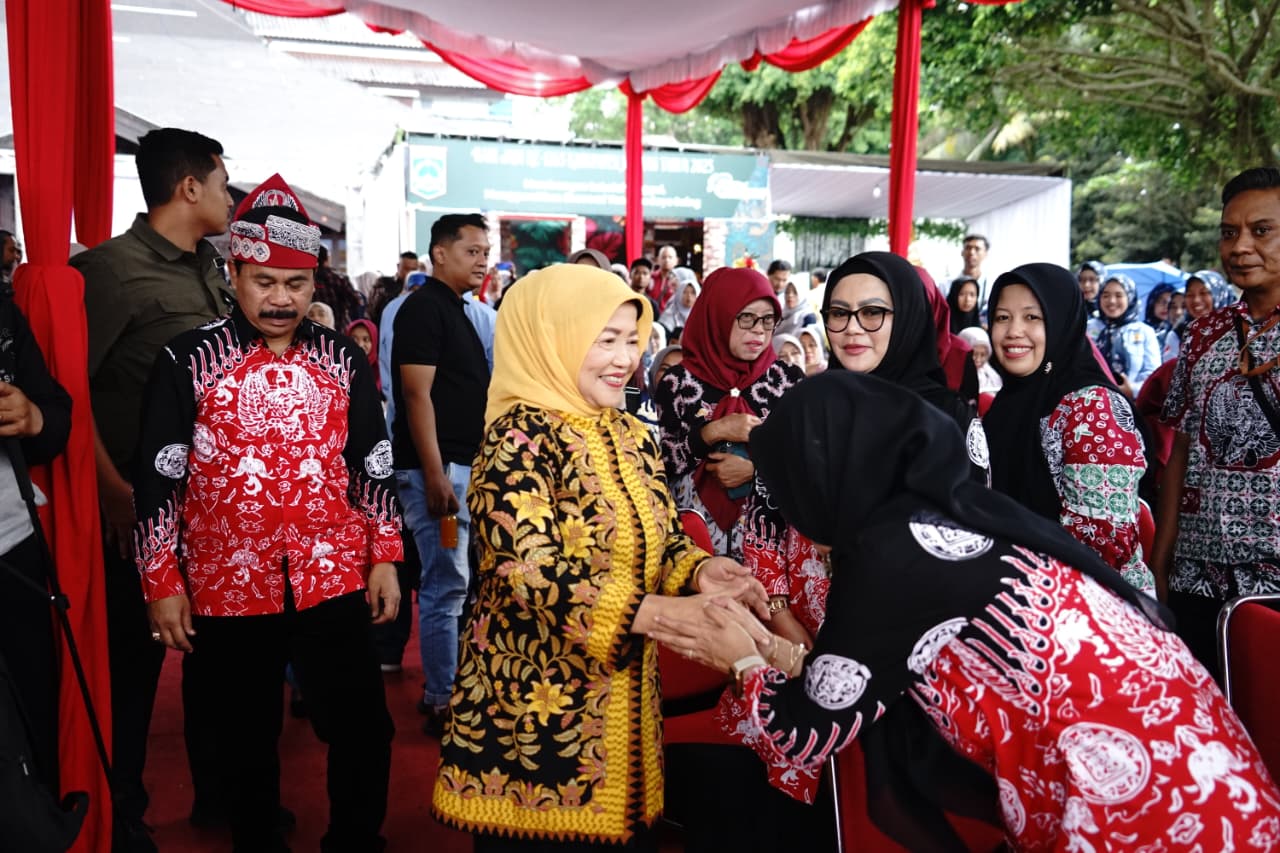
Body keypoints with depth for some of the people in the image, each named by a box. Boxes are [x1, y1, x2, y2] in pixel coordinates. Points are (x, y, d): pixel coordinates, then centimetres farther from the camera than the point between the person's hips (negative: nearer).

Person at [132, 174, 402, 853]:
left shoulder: (342, 360, 3)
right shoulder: (188, 361, -4)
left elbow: (373, 466, 8)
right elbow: (158, 479, -2)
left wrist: (384, 557, 5)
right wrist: (162, 582, -2)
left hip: (335, 582, 2)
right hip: (226, 591, -1)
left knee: (363, 731, 7)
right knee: (245, 743, 15)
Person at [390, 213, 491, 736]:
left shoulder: (460, 310, 18)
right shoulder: (424, 306, -10)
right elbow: (417, 394, -17)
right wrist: (435, 474, -22)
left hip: (464, 466, 9)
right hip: (438, 468, -9)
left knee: (450, 581, 14)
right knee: (447, 583, -5)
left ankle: (444, 686, 25)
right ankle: (441, 703, 5)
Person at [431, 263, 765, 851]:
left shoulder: (631, 436, 7)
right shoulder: (520, 436, -16)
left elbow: (660, 538, 10)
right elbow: (531, 574, -25)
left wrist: (700, 569, -12)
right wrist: (662, 614, -32)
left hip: (624, 698, 7)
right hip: (536, 701, -6)